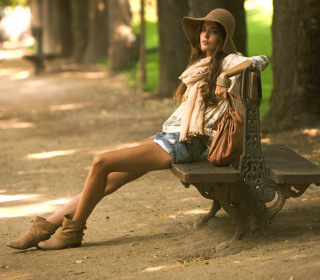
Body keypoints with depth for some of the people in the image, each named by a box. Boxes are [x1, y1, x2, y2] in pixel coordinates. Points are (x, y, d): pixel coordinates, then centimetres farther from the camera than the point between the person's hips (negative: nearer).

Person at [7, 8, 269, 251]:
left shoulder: (228, 61, -1)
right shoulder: (202, 63, 23)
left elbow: (261, 60, -18)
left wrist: (225, 75, -22)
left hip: (181, 144, -8)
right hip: (167, 136, 8)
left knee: (101, 163, -17)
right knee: (106, 182, 0)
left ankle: (73, 231, -5)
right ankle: (46, 228, 1)